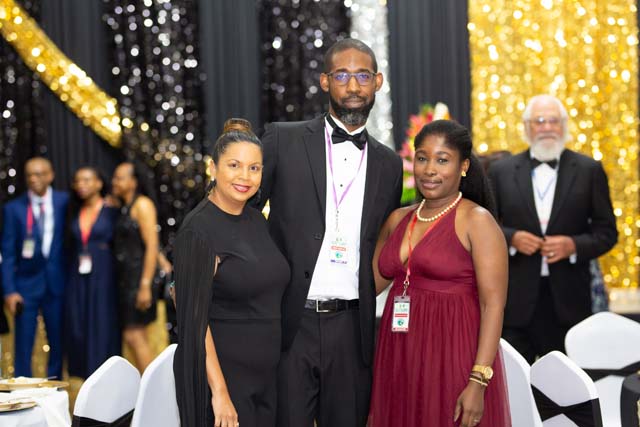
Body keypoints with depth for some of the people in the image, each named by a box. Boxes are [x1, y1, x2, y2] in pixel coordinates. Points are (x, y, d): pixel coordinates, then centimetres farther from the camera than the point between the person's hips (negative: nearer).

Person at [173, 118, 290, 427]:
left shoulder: (256, 221, 7)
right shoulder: (198, 230, -15)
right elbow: (194, 317, -17)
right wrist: (219, 390, -20)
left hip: (264, 372, 7)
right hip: (220, 369, -7)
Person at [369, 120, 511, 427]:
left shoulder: (476, 220, -8)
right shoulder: (398, 219, 10)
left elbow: (493, 306, -14)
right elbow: (370, 283, 21)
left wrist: (478, 382, -20)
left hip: (454, 360, -6)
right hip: (399, 362, 6)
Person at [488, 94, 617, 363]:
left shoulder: (589, 170, 5)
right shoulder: (502, 171, 7)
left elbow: (606, 231, 5)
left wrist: (574, 245, -13)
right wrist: (511, 238, -10)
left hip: (568, 299, 0)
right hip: (516, 299, 0)